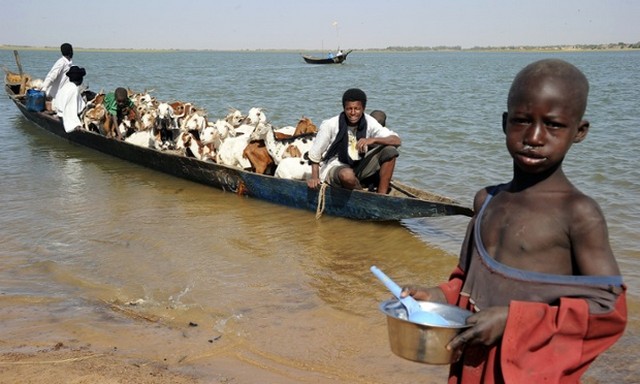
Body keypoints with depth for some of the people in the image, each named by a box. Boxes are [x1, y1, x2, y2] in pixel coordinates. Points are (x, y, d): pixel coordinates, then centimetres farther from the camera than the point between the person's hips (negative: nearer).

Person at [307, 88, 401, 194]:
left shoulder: (369, 122, -5)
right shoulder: (330, 125, -13)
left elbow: (396, 140, -12)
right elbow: (315, 152, -2)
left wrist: (373, 140, -28)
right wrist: (314, 177, -9)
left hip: (360, 166, 4)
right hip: (335, 166, -4)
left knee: (390, 150, -16)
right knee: (347, 174, -41)